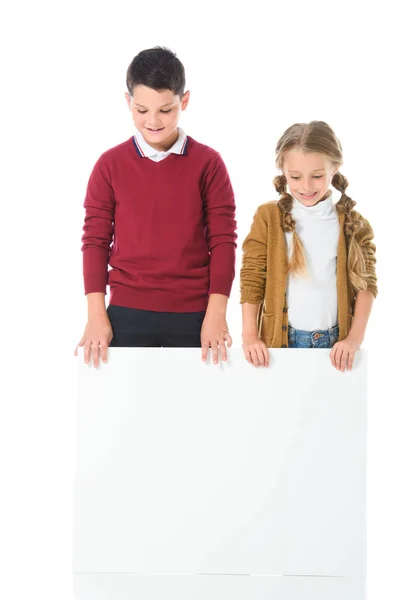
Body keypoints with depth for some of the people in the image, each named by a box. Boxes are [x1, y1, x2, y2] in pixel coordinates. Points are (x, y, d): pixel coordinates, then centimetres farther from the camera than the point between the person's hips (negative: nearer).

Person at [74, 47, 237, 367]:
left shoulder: (208, 163, 0)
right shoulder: (110, 164, 2)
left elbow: (223, 240, -1)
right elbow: (95, 241, 3)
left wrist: (216, 313, -7)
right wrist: (96, 315, -4)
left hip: (193, 314, 0)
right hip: (126, 313, 1)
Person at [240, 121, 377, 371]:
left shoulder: (353, 224, 2)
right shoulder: (268, 217, -2)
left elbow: (365, 282, 0)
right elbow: (252, 279, -3)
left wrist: (355, 337, -10)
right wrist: (249, 335, -11)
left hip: (335, 343, 1)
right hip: (281, 341, -1)